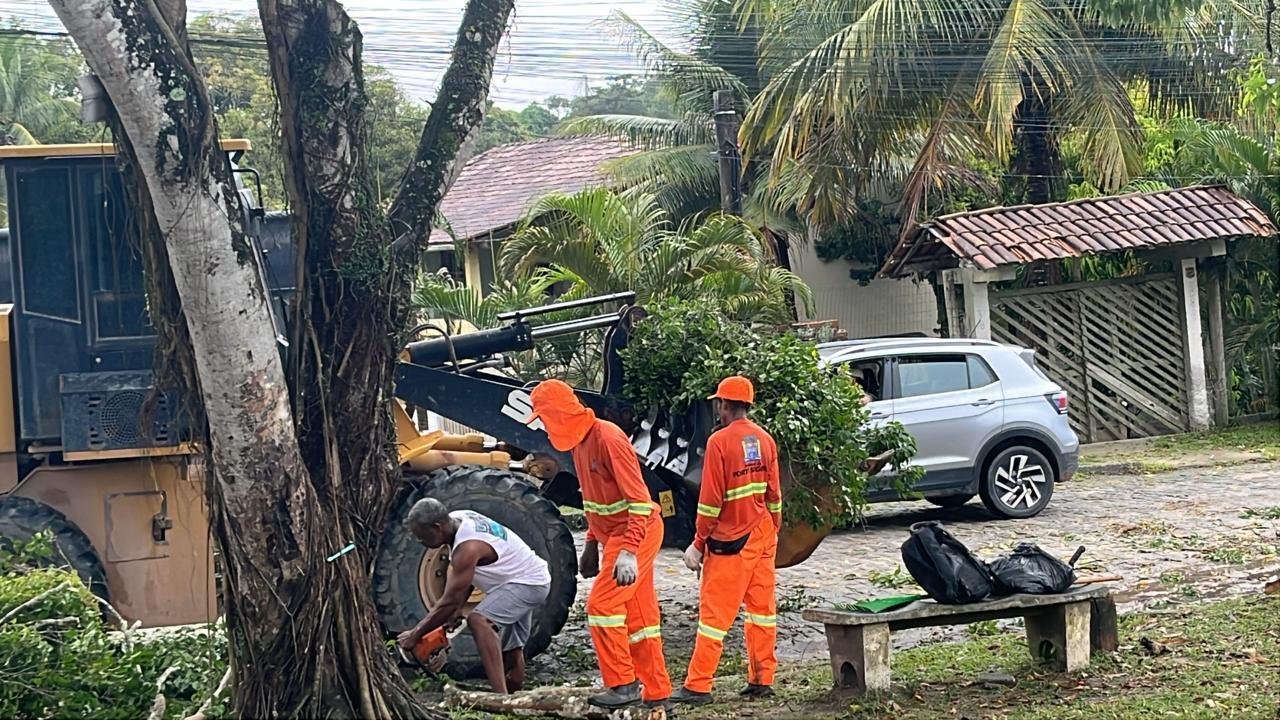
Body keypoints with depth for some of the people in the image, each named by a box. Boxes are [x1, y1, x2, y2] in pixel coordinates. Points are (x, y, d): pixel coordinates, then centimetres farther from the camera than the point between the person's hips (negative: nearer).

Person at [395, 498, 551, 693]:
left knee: (478, 620, -30)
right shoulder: (456, 519, -3)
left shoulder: (467, 547, -30)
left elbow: (450, 602, -25)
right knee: (511, 650, 18)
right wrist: (454, 614, -1)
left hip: (528, 582, -11)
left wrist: (415, 634, -16)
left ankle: (501, 696, -39)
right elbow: (466, 575, 6)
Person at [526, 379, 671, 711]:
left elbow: (639, 498, -25)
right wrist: (592, 544, 22)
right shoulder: (579, 441, 8)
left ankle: (623, 684, -4)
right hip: (614, 534, 10)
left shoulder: (608, 439, -22)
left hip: (636, 532, -10)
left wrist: (628, 551, -30)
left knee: (602, 605, -13)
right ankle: (656, 693, 16)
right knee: (638, 614, 11)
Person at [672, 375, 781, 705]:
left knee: (715, 612, -3)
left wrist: (698, 544, -8)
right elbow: (774, 493, 10)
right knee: (762, 607, 11)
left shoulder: (719, 441, -14)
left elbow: (711, 499, -14)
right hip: (763, 536, 6)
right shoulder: (765, 440, 4)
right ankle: (762, 680, 15)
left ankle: (698, 686, -1)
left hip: (731, 540, -6)